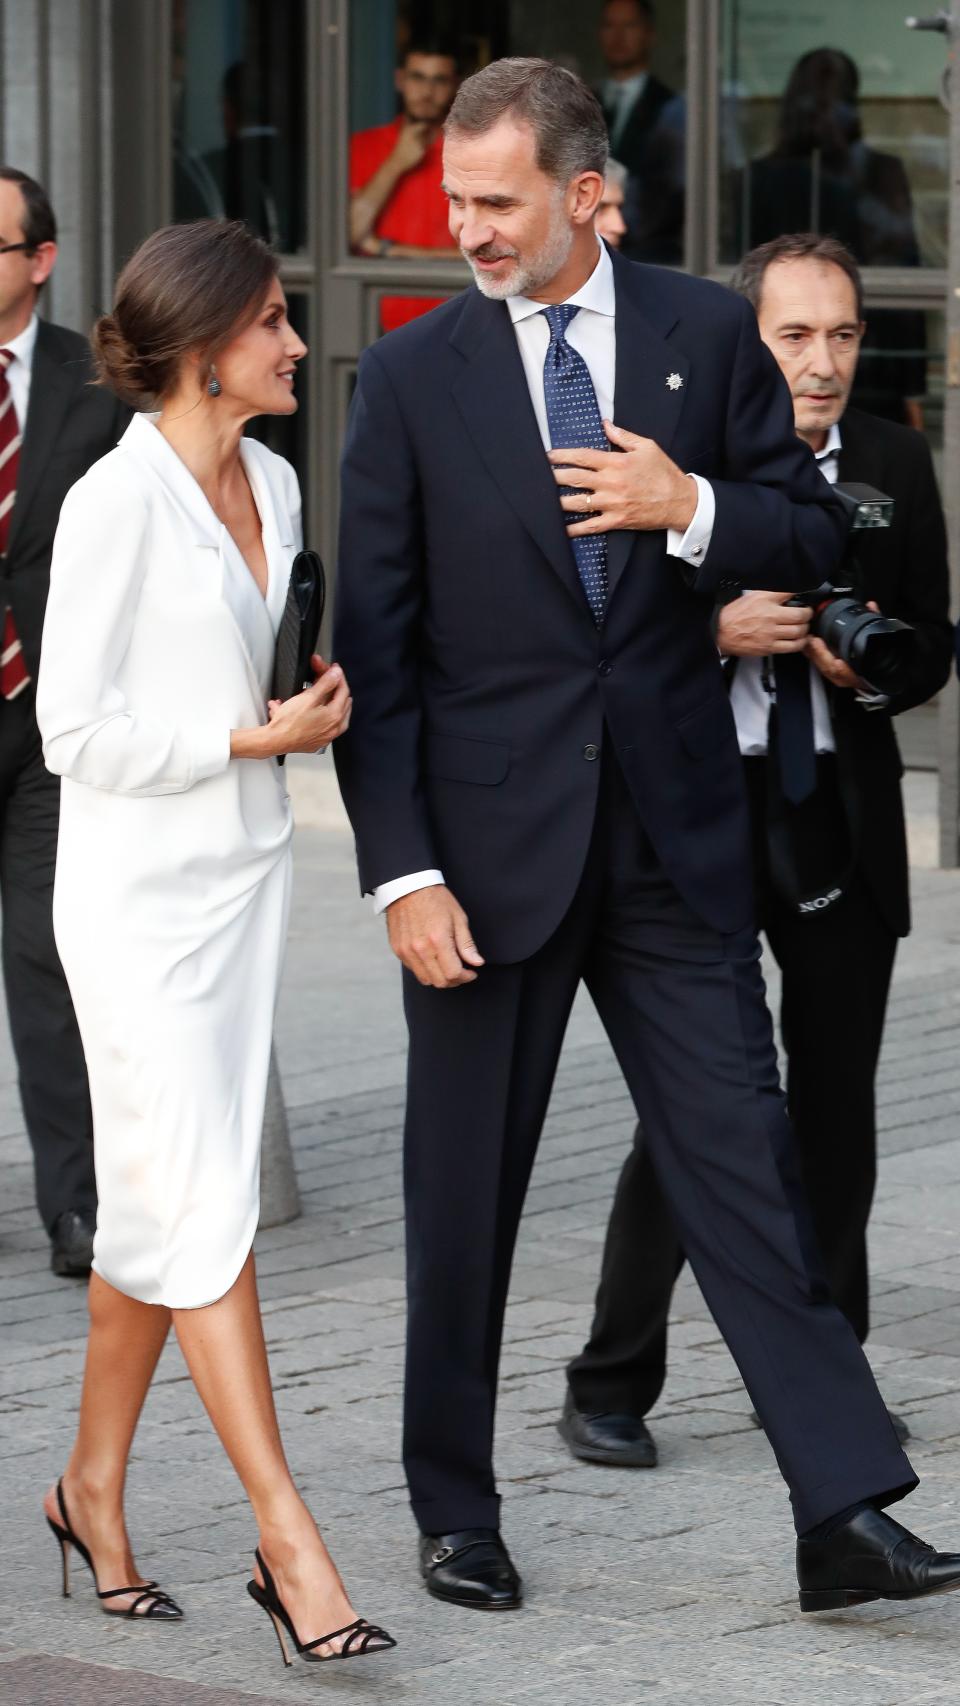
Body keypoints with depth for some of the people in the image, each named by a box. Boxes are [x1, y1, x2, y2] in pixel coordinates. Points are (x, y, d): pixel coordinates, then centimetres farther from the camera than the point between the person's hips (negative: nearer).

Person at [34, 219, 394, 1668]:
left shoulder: (272, 485, 8)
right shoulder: (116, 501, -16)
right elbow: (75, 731, -16)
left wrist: (314, 699, 6)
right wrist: (252, 735, -16)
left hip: (246, 870, 8)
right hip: (139, 889, -8)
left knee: (161, 1207, 12)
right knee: (204, 1207, -8)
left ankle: (95, 1487, 25)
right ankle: (288, 1543, -8)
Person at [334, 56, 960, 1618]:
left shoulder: (709, 336, 3)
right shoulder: (411, 378, -2)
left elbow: (815, 534, 8)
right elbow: (375, 646, -3)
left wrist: (692, 507, -14)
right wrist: (404, 870, -10)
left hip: (675, 838, 1)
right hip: (491, 837, -1)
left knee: (747, 1167, -2)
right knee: (464, 1195, 8)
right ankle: (457, 1514, 22)